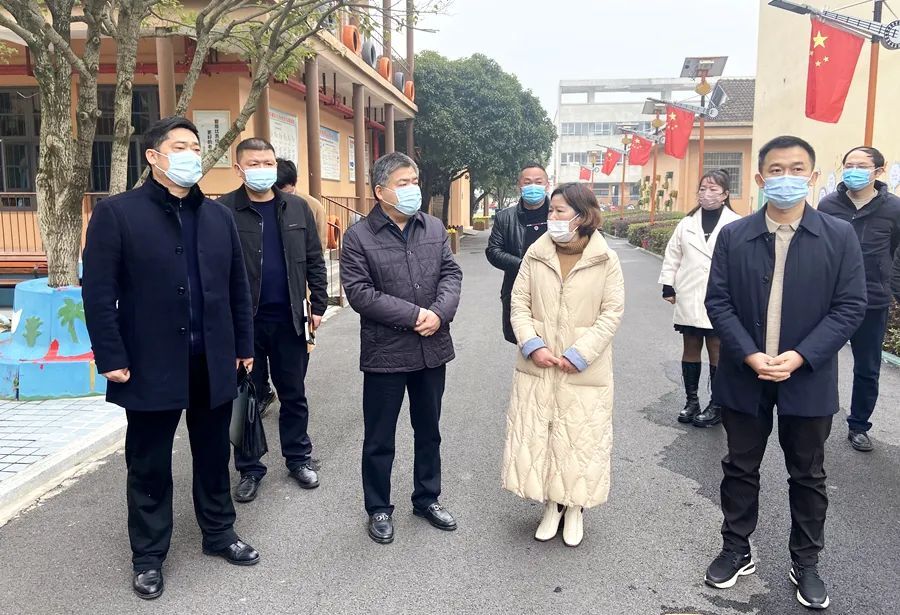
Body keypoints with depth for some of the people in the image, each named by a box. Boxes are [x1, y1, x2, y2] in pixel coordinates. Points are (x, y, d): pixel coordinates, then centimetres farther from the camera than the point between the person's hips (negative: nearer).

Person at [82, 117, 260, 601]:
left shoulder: (218, 215, 9)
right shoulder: (116, 212, -5)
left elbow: (237, 286, 11)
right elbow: (98, 293, -8)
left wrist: (244, 345, 9)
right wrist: (111, 358, -13)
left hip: (213, 362, 4)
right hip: (152, 364, -4)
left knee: (213, 456, 16)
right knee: (149, 466, 10)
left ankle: (219, 533, 35)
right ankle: (148, 556, 28)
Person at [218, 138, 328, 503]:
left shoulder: (296, 208, 5)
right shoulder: (224, 210, -6)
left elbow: (314, 260, 9)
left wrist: (318, 304, 5)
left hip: (288, 319, 3)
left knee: (294, 394, 14)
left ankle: (298, 459, 30)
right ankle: (249, 469, 24)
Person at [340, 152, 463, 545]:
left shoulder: (434, 228, 6)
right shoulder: (359, 236, -9)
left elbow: (451, 274, 3)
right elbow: (359, 293, -16)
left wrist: (439, 313, -16)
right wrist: (414, 315, -20)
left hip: (432, 350, 5)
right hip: (385, 353, -4)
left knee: (429, 432, 19)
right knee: (379, 439, 9)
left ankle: (427, 498, 37)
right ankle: (379, 509, 28)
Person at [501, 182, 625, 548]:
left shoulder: (606, 260, -6)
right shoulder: (536, 254, 0)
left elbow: (611, 313, -6)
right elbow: (519, 303, 2)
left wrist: (578, 355, -14)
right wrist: (533, 346, -12)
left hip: (584, 369, -2)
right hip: (538, 365, 2)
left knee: (581, 439, 8)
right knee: (536, 435, 8)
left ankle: (575, 509, 29)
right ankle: (551, 506, 29)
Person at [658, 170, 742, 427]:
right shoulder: (687, 222, 6)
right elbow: (673, 255, 11)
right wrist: (668, 287, 6)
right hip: (689, 299, 4)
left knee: (717, 352, 5)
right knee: (690, 349, 13)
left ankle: (717, 405, 18)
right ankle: (691, 400, 25)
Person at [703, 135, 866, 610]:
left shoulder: (840, 236, -4)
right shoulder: (733, 236, -1)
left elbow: (850, 307, -6)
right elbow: (718, 302, -4)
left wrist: (800, 357, -17)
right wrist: (750, 356, -16)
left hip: (808, 378, 0)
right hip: (744, 375, 1)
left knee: (807, 476, 14)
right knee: (740, 468, 13)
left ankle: (805, 563, 31)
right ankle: (736, 550, 31)